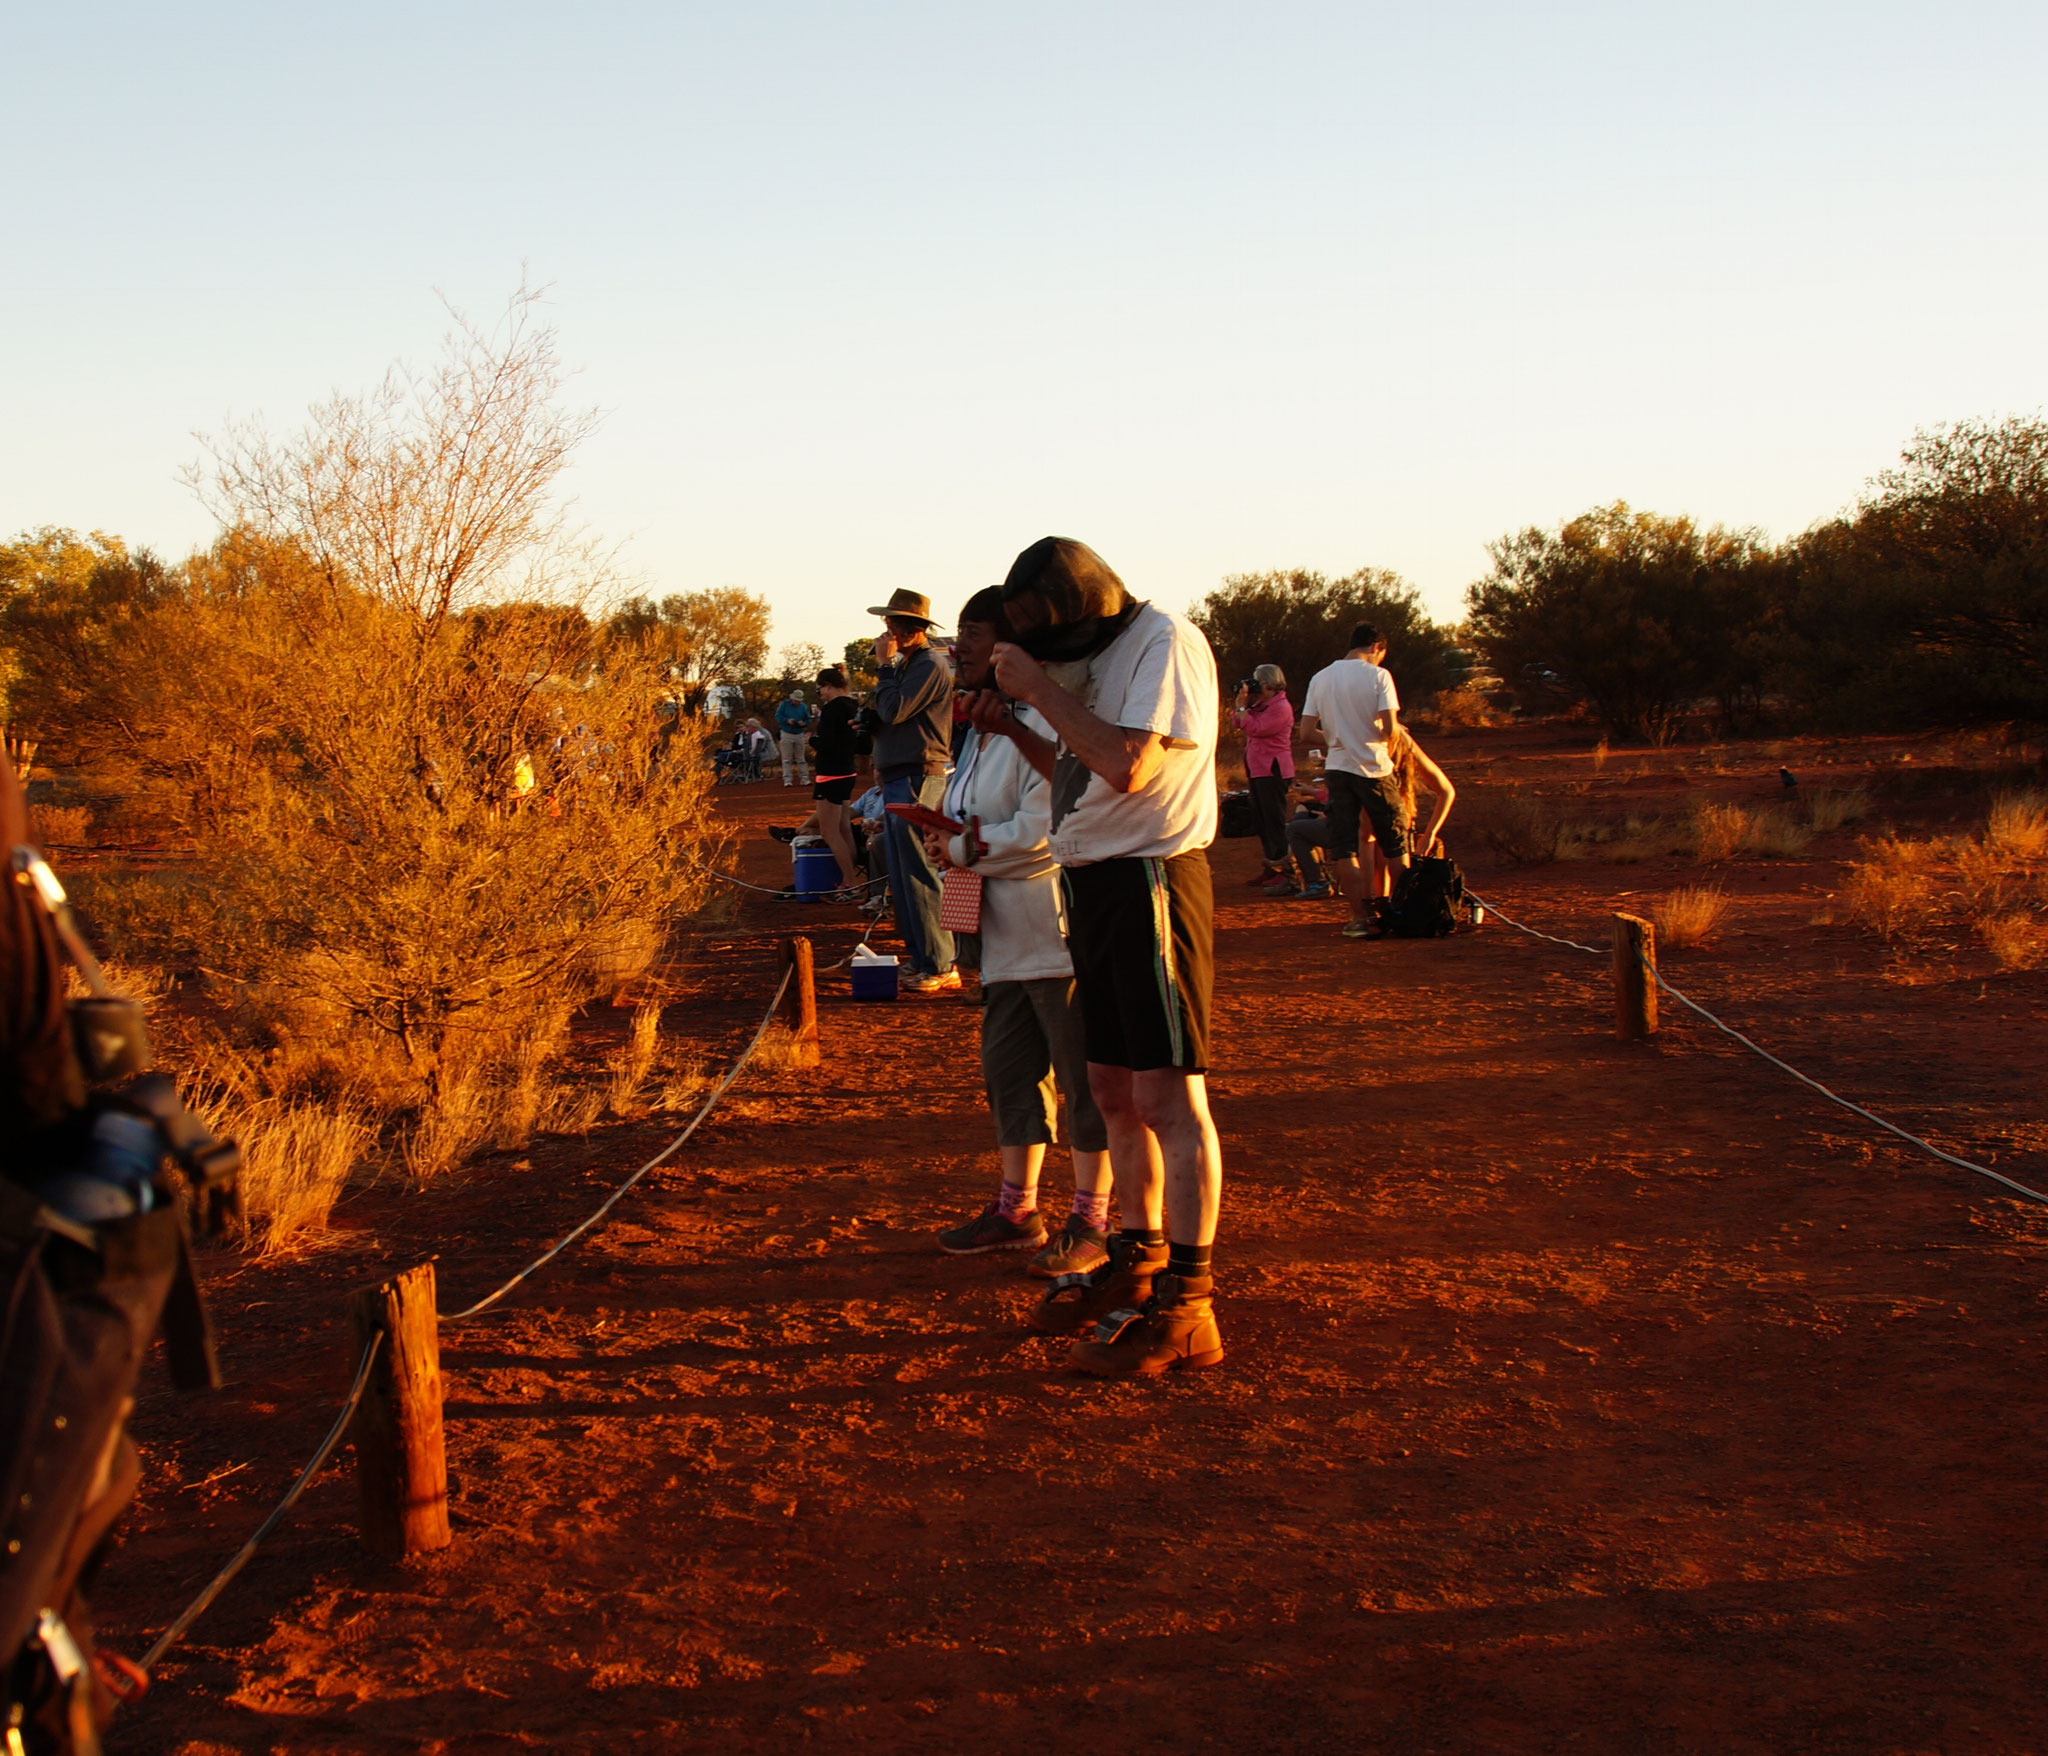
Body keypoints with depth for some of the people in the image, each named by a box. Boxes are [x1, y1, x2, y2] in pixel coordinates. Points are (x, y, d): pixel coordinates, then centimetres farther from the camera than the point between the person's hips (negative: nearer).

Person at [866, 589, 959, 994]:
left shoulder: (930, 665, -12)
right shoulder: (906, 664, 18)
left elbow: (894, 710, -21)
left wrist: (885, 665, -10)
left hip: (918, 778, -11)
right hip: (898, 778, 11)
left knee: (918, 875, -10)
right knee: (903, 879, 12)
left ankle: (940, 967, -9)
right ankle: (922, 960, 17)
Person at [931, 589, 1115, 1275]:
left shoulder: (1046, 724, -18)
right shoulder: (978, 727, 14)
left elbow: (1041, 831, -23)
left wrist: (962, 851, -11)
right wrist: (949, 832, 1)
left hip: (1058, 928, -10)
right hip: (1005, 934, 10)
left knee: (1081, 1076, 0)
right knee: (1008, 1069, 16)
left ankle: (1091, 1222, 9)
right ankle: (1017, 1209, 28)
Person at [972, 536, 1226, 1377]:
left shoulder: (1165, 643, -12)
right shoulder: (1096, 657, 16)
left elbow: (1127, 767, -24)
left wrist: (1038, 688, -17)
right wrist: (1012, 728, 9)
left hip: (1151, 880, -9)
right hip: (1092, 885, 9)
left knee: (1168, 1094, -9)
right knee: (1115, 1092, 16)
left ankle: (1186, 1307, -6)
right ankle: (1138, 1265, 28)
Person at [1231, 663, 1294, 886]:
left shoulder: (1281, 707, -13)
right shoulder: (1260, 704, 16)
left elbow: (1254, 728, -20)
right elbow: (1237, 724, 15)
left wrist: (1242, 705, -13)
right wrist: (1240, 701, 6)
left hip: (1272, 771, -10)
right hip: (1257, 771, 10)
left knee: (1275, 821, -8)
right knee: (1262, 820, 11)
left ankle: (1282, 870, -5)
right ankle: (1270, 867, 16)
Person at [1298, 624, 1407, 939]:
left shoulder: (1320, 679, 6)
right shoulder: (1378, 676, -7)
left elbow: (1307, 732, 3)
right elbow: (1390, 727, -15)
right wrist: (1387, 746, 6)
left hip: (1338, 768, 3)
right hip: (1374, 769, -3)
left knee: (1343, 847, 4)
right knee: (1395, 843, 10)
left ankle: (1360, 917, 1)